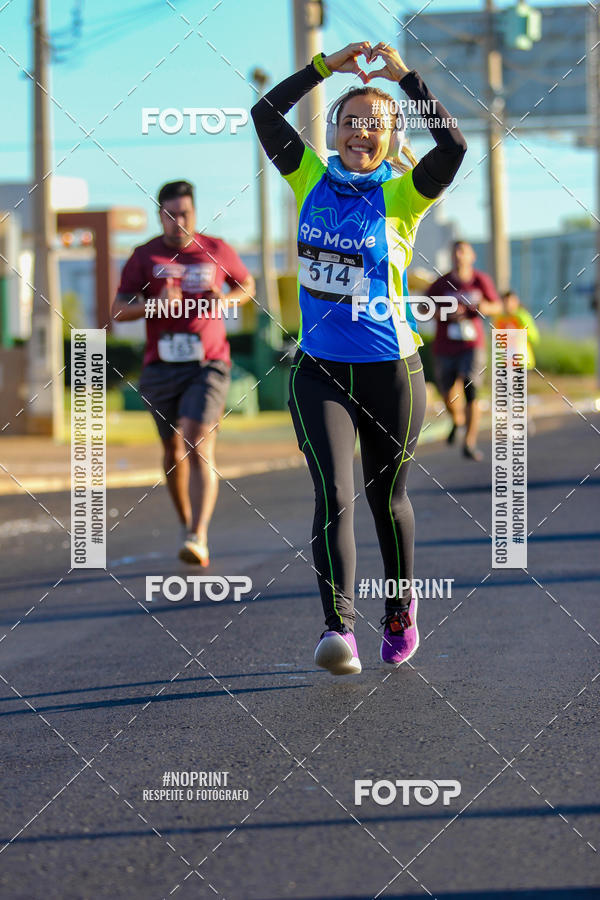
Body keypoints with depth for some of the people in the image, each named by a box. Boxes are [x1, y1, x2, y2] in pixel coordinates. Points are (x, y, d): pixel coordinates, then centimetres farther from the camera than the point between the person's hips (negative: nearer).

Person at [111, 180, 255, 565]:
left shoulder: (217, 251, 4)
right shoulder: (145, 256, 3)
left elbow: (247, 285, 21)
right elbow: (118, 310, 1)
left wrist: (226, 300, -2)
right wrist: (153, 304, -18)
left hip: (208, 364, -2)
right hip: (161, 368, 2)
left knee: (199, 448, -18)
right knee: (174, 451, 12)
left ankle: (198, 537, -26)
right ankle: (187, 524, 33)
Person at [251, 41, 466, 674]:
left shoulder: (401, 194, -5)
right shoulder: (312, 180, 4)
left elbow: (452, 146, -22)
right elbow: (265, 114, -2)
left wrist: (405, 76, -19)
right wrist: (327, 66, -6)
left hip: (391, 371, -1)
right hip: (319, 370, 1)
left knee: (386, 498, 13)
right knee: (334, 494, -14)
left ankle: (400, 609, 34)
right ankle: (338, 628, -23)